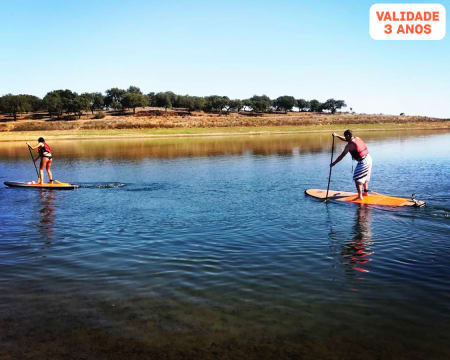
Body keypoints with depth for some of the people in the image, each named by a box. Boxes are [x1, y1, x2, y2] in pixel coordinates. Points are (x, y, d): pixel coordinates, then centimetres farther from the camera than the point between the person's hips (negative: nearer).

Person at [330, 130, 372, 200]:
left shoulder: (349, 145, -15)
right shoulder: (357, 138, 9)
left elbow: (342, 156, -12)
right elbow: (345, 140, 28)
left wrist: (334, 163, -4)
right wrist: (336, 135, 26)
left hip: (363, 162, -9)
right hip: (368, 158, 9)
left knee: (357, 179, -6)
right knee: (365, 177, 24)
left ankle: (360, 196, -12)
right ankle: (366, 192, 36)